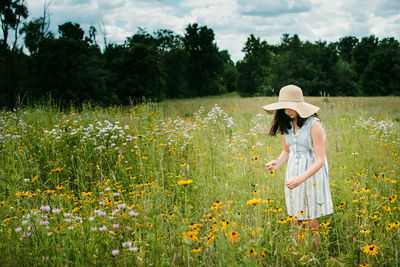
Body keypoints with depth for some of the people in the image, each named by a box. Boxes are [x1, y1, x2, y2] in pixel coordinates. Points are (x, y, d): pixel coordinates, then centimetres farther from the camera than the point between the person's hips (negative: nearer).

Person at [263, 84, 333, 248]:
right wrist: (277, 163, -5)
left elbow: (320, 160, -21)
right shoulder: (286, 124, 1)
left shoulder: (314, 124, -18)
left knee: (312, 225, 2)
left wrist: (301, 178, -32)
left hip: (312, 174, -5)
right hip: (293, 174, 5)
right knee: (296, 223, 8)